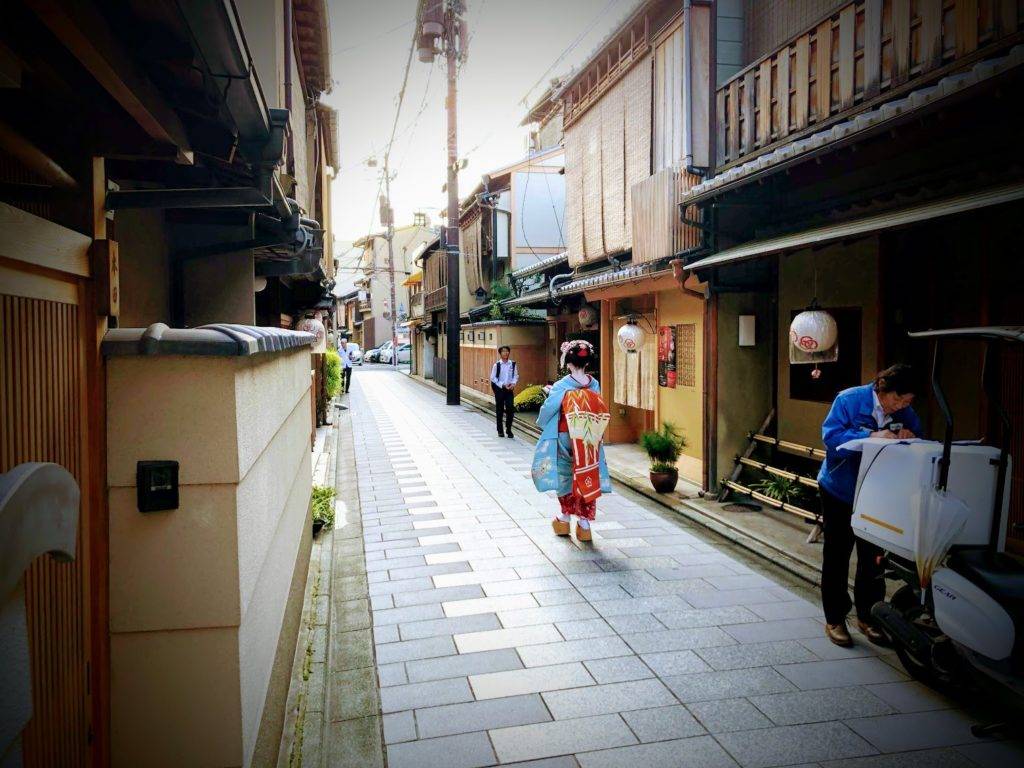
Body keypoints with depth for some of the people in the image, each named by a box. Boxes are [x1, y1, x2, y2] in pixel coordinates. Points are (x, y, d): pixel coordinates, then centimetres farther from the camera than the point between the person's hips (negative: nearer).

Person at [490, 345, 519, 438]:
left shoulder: (513, 364, 2)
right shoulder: (497, 364, -7)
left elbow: (516, 376, 8)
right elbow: (493, 378, -5)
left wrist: (513, 383, -10)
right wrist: (503, 385, -13)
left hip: (509, 389, 2)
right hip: (499, 389, -2)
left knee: (510, 409, -5)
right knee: (499, 410, 6)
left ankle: (508, 430, 8)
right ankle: (500, 430, 17)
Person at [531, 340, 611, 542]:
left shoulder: (561, 387, -16)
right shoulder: (594, 385, -4)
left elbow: (548, 411, -10)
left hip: (566, 440, -2)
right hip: (590, 442, 3)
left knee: (565, 476, 16)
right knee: (587, 478, 10)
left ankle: (565, 518, 26)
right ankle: (584, 523, 12)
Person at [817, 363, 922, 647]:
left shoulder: (904, 412, -2)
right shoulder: (849, 400, -18)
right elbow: (830, 436, -26)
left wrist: (909, 435, -18)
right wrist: (872, 436, -36)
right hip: (839, 491, -4)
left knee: (873, 556, 11)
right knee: (837, 555, 6)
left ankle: (867, 617, 27)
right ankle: (834, 620, 17)